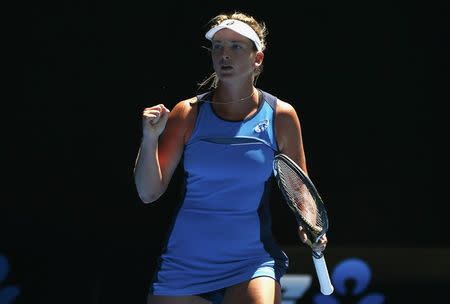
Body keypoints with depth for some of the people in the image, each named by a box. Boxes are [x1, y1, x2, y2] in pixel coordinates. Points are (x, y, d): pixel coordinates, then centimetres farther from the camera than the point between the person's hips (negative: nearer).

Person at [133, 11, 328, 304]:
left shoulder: (281, 116, 0)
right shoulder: (187, 113, 0)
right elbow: (149, 192, -1)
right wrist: (150, 139, -15)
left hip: (251, 267, -1)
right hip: (183, 266, 2)